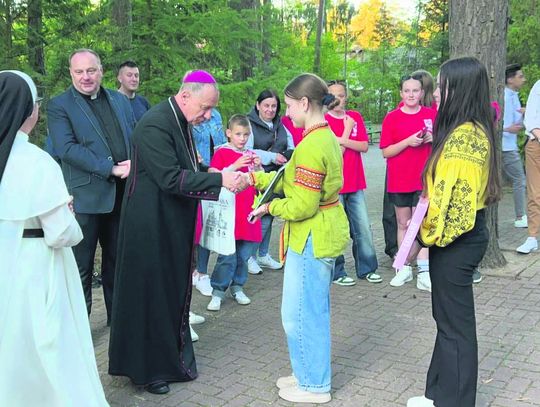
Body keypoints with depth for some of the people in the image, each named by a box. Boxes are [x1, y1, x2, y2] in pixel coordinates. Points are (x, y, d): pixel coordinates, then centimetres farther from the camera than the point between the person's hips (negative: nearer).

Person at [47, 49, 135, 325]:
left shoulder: (120, 100, 12)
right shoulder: (59, 105, -4)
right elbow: (66, 148, -15)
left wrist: (135, 162, -10)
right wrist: (112, 169, -20)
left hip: (122, 195, 5)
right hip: (85, 197, -5)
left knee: (117, 261, 17)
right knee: (81, 266, 5)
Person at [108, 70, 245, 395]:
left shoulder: (180, 123, 8)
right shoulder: (155, 125, -21)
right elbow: (170, 178, -26)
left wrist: (224, 174, 1)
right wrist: (219, 180, -26)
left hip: (175, 226, 9)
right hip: (151, 227, -9)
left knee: (175, 290, 16)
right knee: (151, 293, 3)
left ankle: (172, 356, 31)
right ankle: (147, 368, 19)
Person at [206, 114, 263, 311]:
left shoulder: (250, 155, 13)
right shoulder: (222, 153, -2)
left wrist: (258, 167, -3)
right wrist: (235, 166, -20)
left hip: (249, 213, 5)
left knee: (244, 255, 10)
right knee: (227, 256, -6)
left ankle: (237, 287, 25)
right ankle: (217, 292, 6)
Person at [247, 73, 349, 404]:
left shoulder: (311, 147, -23)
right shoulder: (326, 137, 9)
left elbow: (302, 206, -24)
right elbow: (294, 180, 12)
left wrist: (270, 207, -8)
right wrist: (256, 178, 9)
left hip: (312, 239, -10)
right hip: (323, 234, 10)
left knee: (300, 313, 3)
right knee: (314, 310, 20)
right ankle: (312, 373, 34)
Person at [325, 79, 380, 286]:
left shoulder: (355, 117, 9)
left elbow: (364, 146, -2)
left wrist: (342, 140, -15)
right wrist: (347, 129, -13)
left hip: (355, 183, 4)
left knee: (363, 228, 7)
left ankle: (367, 269, 19)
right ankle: (337, 272, 13)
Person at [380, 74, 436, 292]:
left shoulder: (432, 115, 3)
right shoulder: (392, 118, -2)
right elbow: (386, 152, -5)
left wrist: (433, 139, -10)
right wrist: (408, 141, -18)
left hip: (423, 179, 0)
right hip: (399, 181, 0)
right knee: (403, 224, 10)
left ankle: (424, 272, 1)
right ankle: (404, 269, 22)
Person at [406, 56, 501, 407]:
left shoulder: (463, 135, -22)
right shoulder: (476, 129, 10)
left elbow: (446, 196, -23)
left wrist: (426, 234, -8)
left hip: (454, 238, -10)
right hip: (462, 233, 10)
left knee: (455, 323, 3)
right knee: (448, 318, 18)